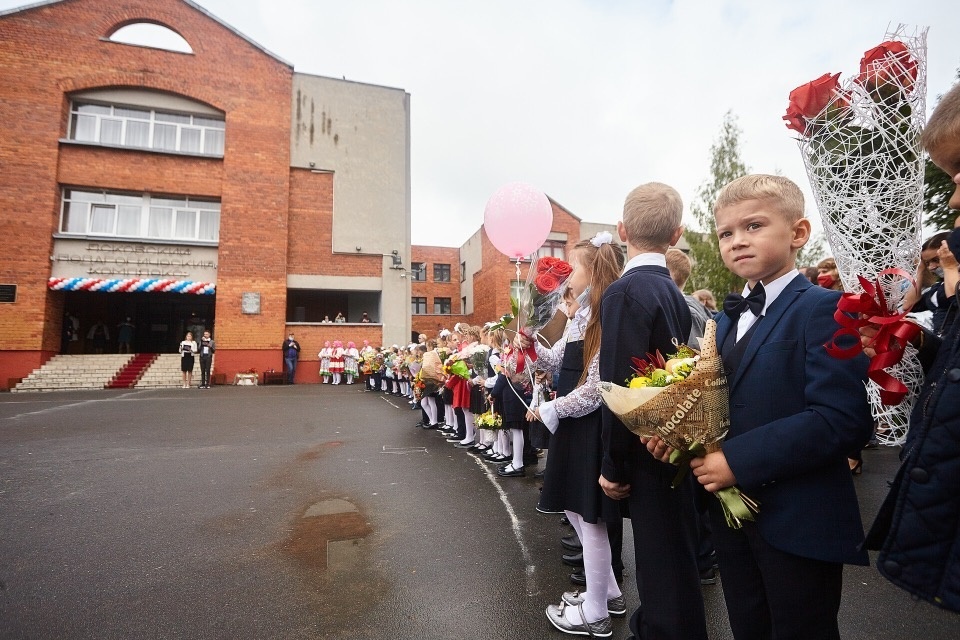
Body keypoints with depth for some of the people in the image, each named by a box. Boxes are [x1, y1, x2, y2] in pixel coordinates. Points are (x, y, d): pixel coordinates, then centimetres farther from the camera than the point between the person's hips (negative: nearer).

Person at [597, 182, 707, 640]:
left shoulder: (624, 293, -21)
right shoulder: (673, 292, 5)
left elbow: (620, 389, -24)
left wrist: (614, 467, -14)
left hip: (649, 454, -9)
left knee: (662, 561, 7)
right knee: (670, 555, 24)